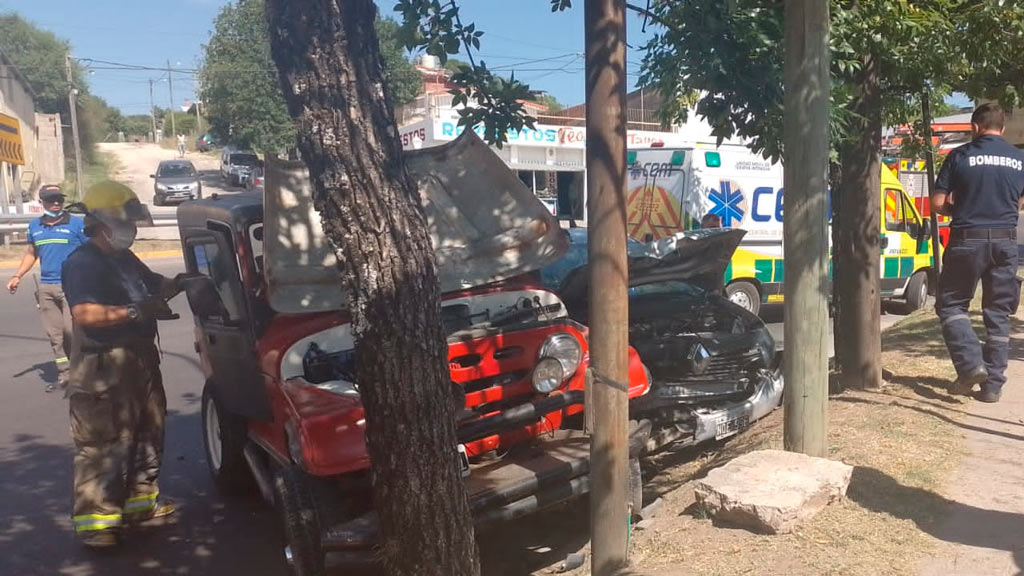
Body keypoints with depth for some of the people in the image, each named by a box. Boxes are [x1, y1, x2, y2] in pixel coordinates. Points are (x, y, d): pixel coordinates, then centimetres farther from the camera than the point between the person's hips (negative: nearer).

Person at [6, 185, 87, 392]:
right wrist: (17, 276, 13)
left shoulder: (76, 224, -3)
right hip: (46, 287, 5)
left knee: (71, 330, -12)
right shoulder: (34, 226, 12)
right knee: (54, 334, 7)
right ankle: (64, 375, 15)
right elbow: (31, 254, 23)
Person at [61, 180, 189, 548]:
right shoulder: (82, 263, -14)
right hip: (103, 368, -10)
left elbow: (155, 287, 26)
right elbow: (84, 313, -29)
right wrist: (135, 311, -32)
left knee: (147, 434, 18)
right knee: (103, 445, -5)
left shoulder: (125, 259, 14)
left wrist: (176, 283, 6)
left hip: (139, 360, 10)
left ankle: (139, 501, 33)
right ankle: (95, 521, 4)